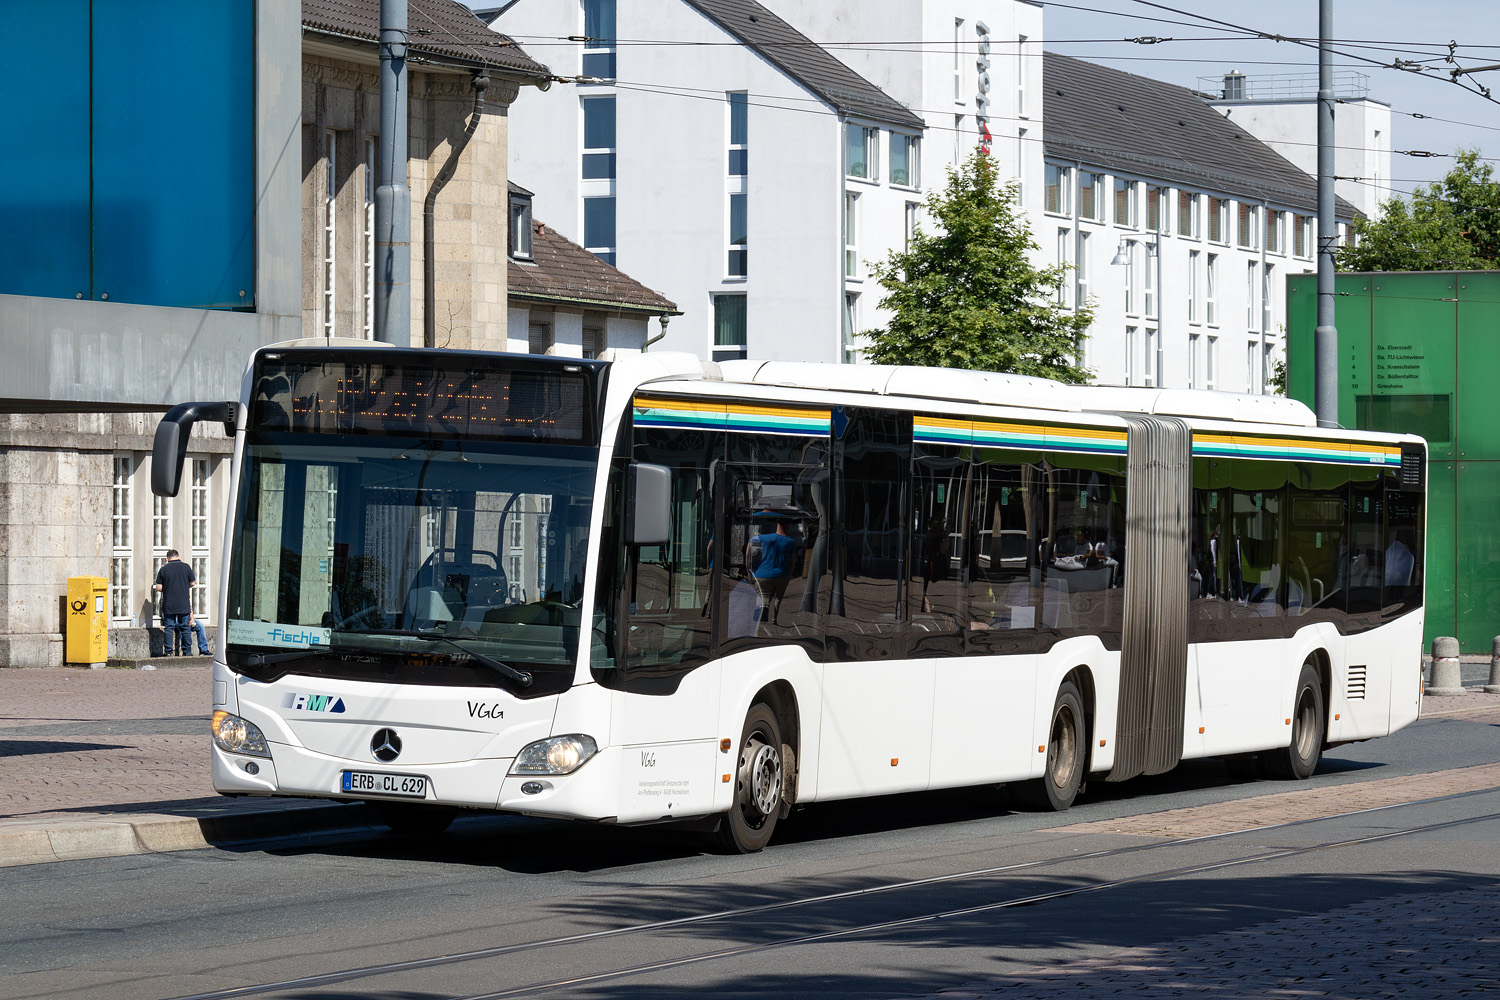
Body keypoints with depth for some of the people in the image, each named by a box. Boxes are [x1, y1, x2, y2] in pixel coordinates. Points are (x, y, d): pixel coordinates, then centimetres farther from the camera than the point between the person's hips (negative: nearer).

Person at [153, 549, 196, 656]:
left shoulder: (163, 569, -3)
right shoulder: (186, 567, 0)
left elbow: (158, 587, -4)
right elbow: (192, 583, 6)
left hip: (169, 605, -1)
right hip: (184, 605, 1)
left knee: (169, 627, 3)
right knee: (185, 627, 6)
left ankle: (168, 651, -1)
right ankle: (187, 651, 5)